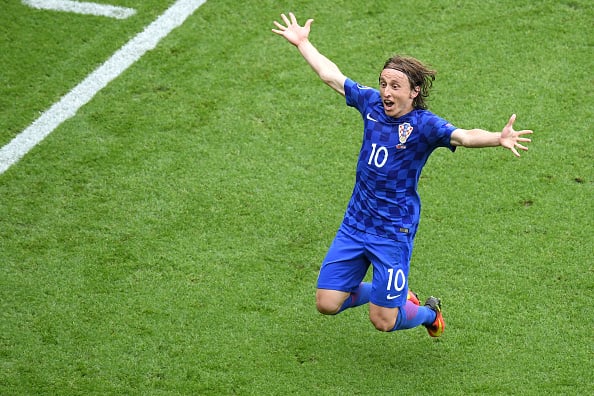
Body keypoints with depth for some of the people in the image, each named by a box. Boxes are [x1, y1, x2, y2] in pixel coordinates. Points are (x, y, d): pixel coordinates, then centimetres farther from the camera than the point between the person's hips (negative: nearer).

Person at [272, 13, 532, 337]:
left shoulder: (424, 125, -16)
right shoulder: (372, 103, -1)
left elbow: (464, 136, -35)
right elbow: (331, 76, 14)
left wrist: (499, 138, -54)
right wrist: (302, 42, 23)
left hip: (394, 233, -5)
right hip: (354, 223, 6)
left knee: (383, 321, -3)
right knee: (327, 304, 5)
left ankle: (428, 312, 33)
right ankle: (389, 294, 32)